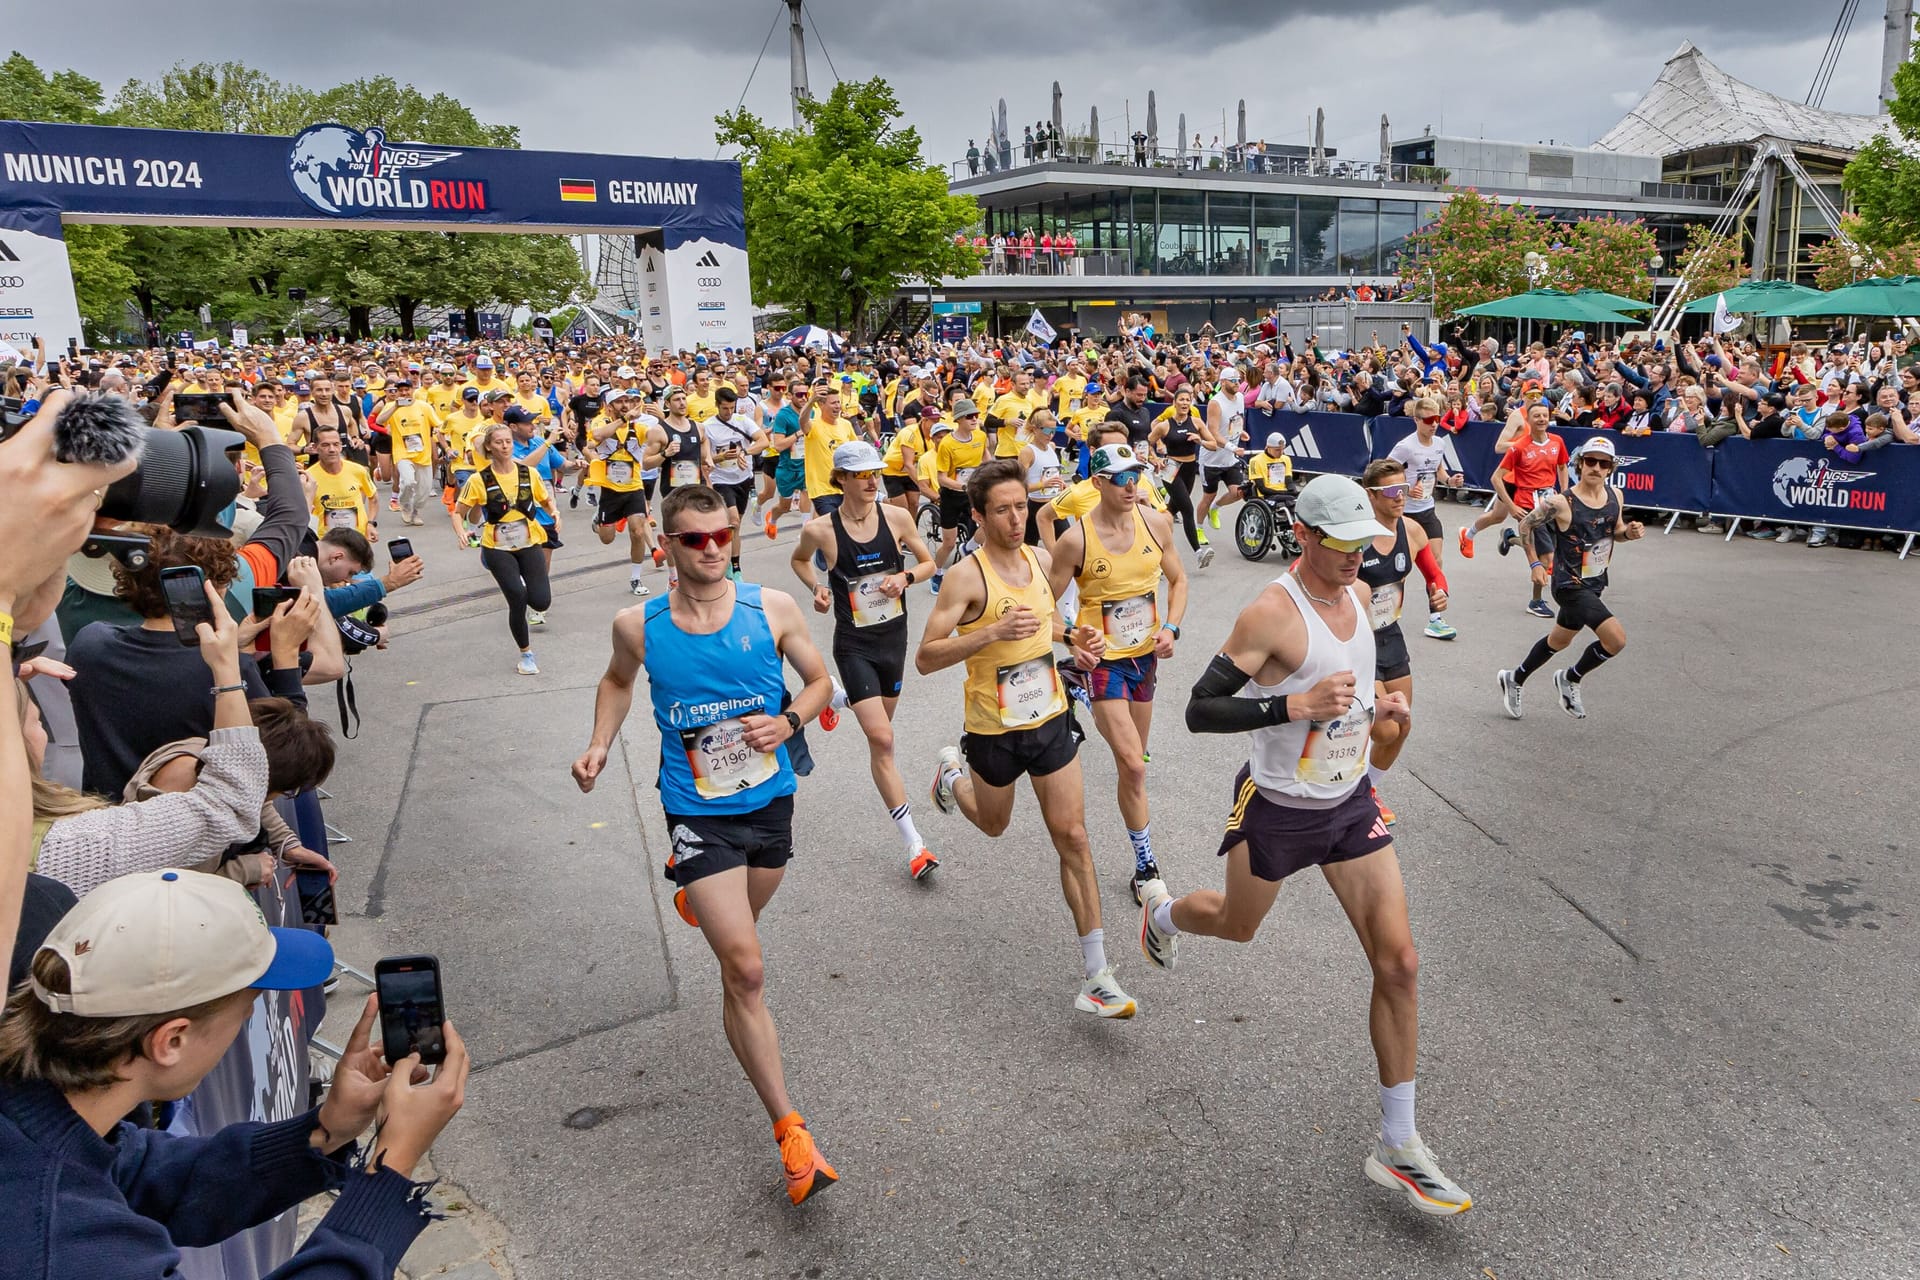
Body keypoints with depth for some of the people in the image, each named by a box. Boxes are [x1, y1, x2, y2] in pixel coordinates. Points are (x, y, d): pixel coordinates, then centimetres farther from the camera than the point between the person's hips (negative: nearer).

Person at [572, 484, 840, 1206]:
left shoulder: (771, 608, -9)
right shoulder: (638, 625, -8)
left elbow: (820, 680, 3)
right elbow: (619, 680, 15)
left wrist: (789, 721, -16)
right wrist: (600, 744, 0)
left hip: (771, 799, 3)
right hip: (698, 812, -3)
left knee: (740, 925, 28)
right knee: (745, 971, -10)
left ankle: (695, 897, 67)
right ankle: (790, 1133, -1)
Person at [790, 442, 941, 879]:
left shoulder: (896, 517, -7)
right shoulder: (820, 529, -12)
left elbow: (928, 563, 6)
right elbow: (799, 560, 10)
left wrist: (905, 577, -14)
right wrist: (816, 588, -8)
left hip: (894, 636, 4)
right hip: (853, 644, -4)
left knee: (880, 730, 22)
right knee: (882, 740, -13)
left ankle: (837, 698, 58)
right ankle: (913, 843, -7)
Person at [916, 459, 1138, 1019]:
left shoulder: (1039, 559, 0)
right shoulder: (968, 576, -20)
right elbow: (925, 659, -23)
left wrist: (1073, 635, -1)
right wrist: (994, 631, -34)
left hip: (1051, 720, 4)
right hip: (994, 730, -4)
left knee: (1072, 837, 0)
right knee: (993, 825, 21)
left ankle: (1096, 977, 6)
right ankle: (952, 775, 57)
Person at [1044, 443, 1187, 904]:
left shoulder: (1156, 523, -6)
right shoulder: (1076, 540, -18)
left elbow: (1178, 579, 9)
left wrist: (1171, 628, -6)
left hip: (1146, 654, 5)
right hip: (1102, 658, -5)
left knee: (1133, 758, 19)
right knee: (1133, 766, -11)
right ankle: (1146, 866, 2)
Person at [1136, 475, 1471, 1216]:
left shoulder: (1355, 595, 1)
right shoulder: (1271, 612, -23)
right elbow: (1200, 711, -24)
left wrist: (1377, 707, 1)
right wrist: (1296, 705, -34)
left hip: (1350, 804, 6)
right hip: (1277, 811, -5)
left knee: (1398, 961, -2)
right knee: (1237, 927, 19)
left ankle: (1397, 1148, 11)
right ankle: (1162, 912, 58)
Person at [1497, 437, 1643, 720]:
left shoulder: (1614, 496, -1)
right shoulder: (1561, 503, -21)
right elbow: (1525, 526, -9)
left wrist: (1630, 532, -7)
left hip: (1594, 585, 8)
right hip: (1570, 586, -8)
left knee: (1558, 641, 23)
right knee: (1616, 638, -19)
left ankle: (1514, 679, 45)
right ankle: (1571, 678, 7)